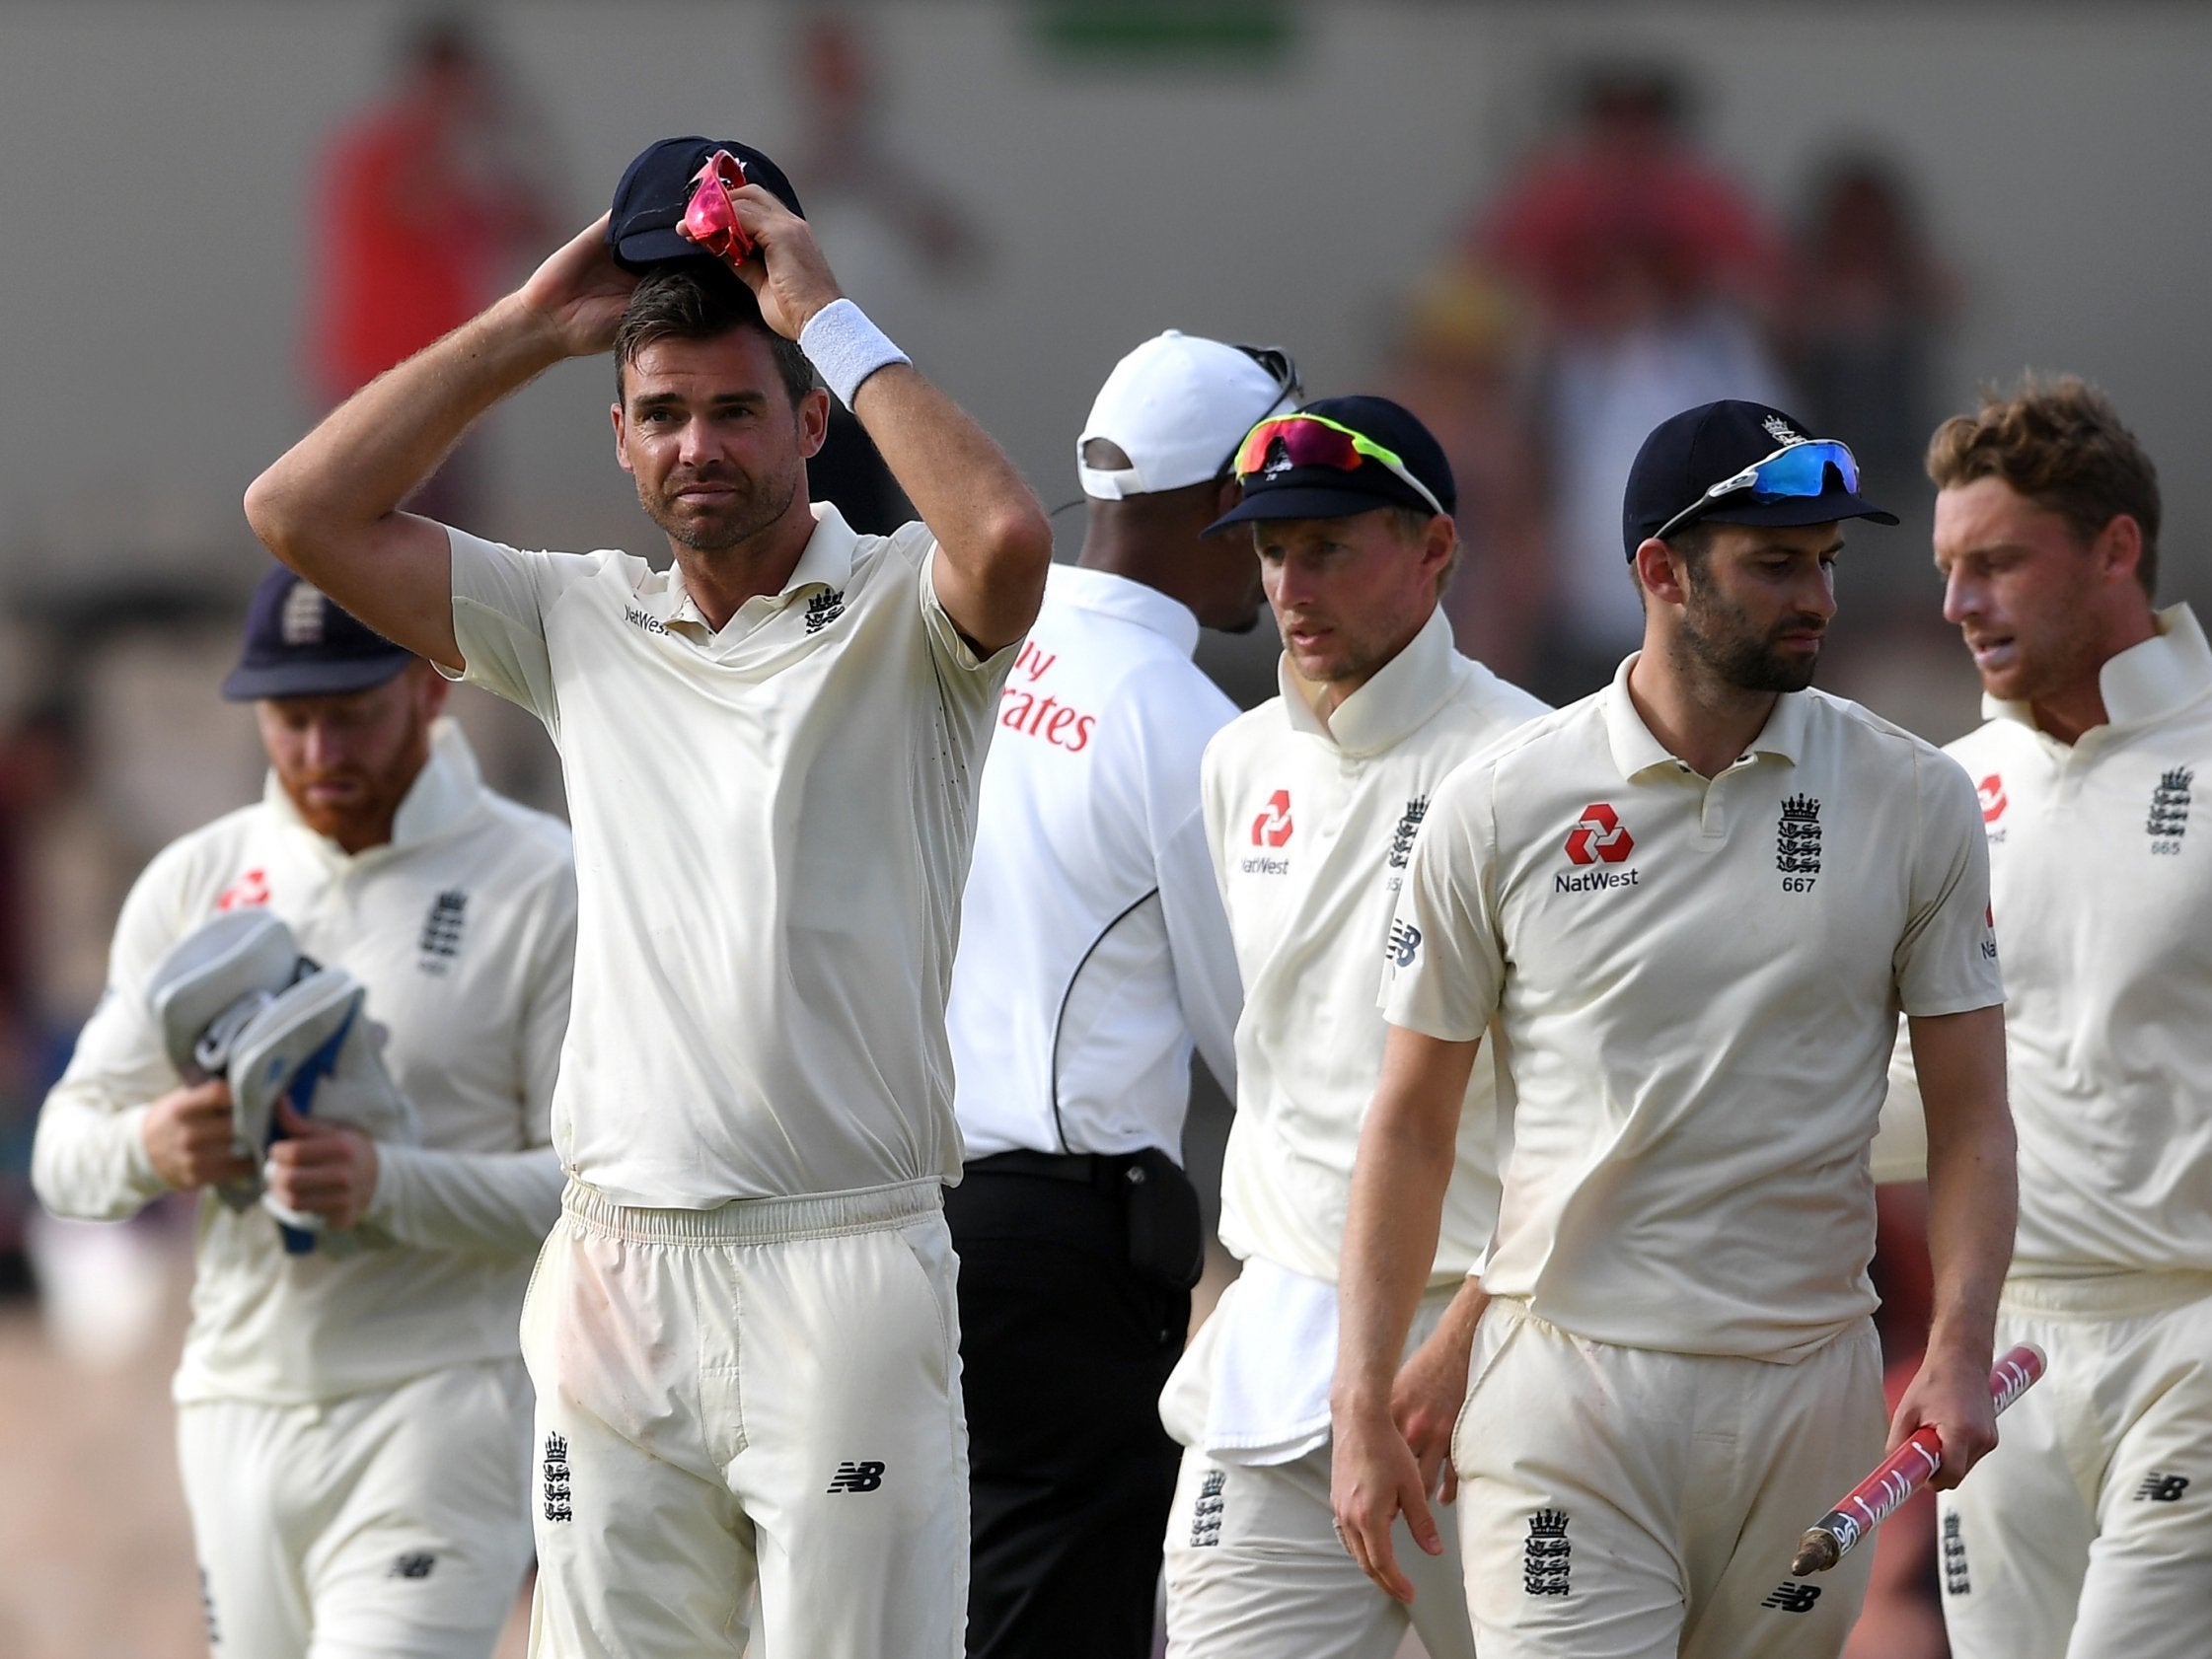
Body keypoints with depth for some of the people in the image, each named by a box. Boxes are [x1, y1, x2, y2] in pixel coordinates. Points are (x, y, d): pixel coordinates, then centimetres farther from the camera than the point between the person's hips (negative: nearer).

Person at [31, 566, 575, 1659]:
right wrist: (148, 1147, -15)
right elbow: (66, 1152, 10)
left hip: (441, 1400, -5)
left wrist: (389, 1185, -25)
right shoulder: (194, 881, 11)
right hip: (238, 1402, 5)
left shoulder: (547, 889, -4)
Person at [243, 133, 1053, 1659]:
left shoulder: (902, 617, 2)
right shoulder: (584, 622, 15)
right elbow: (302, 512, 12)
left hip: (843, 1273, -5)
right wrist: (532, 328, 9)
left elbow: (1008, 538, -23)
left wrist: (829, 317, -12)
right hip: (618, 1278, 5)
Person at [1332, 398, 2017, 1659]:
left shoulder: (1916, 805, 4)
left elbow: (1971, 1114, 5)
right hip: (1567, 1398, -2)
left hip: (1811, 1396, 2)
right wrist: (1364, 1409, 1)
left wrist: (1959, 1351, -11)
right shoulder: (1499, 809, 1)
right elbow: (1413, 1124, 6)